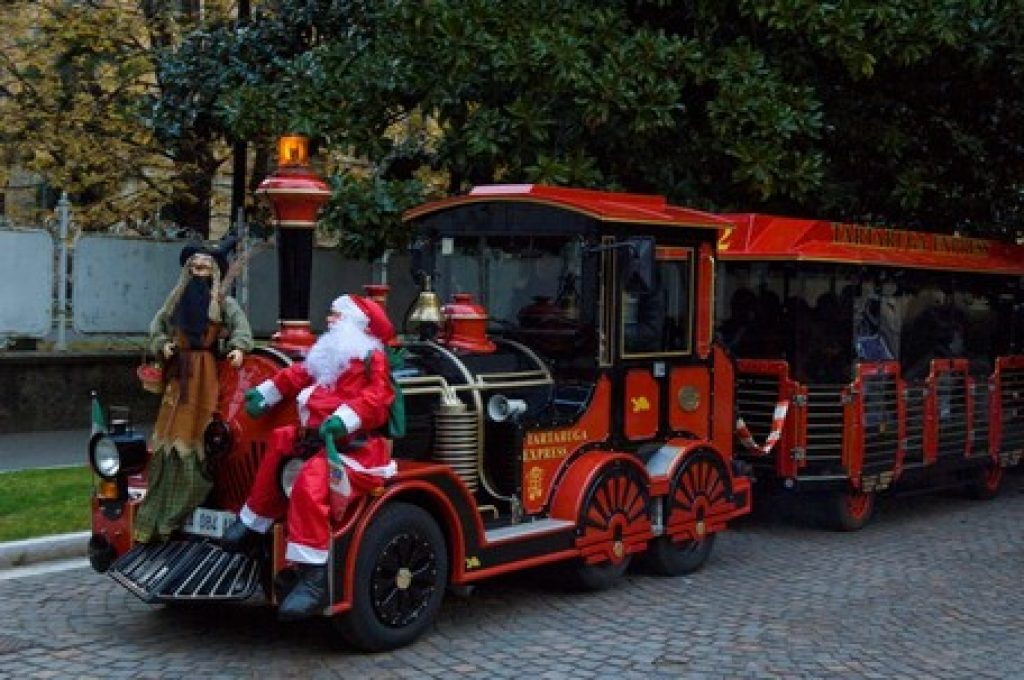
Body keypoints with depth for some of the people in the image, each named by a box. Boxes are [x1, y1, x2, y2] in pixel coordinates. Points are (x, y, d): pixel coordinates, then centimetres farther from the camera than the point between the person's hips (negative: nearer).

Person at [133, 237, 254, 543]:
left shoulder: (223, 301, 3)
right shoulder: (176, 299, 15)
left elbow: (240, 324, -10)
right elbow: (157, 326, 20)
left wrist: (238, 347, -28)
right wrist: (163, 345, 1)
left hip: (207, 373, -3)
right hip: (180, 372, 3)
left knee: (196, 433, -5)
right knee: (171, 432, -1)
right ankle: (159, 513, 3)